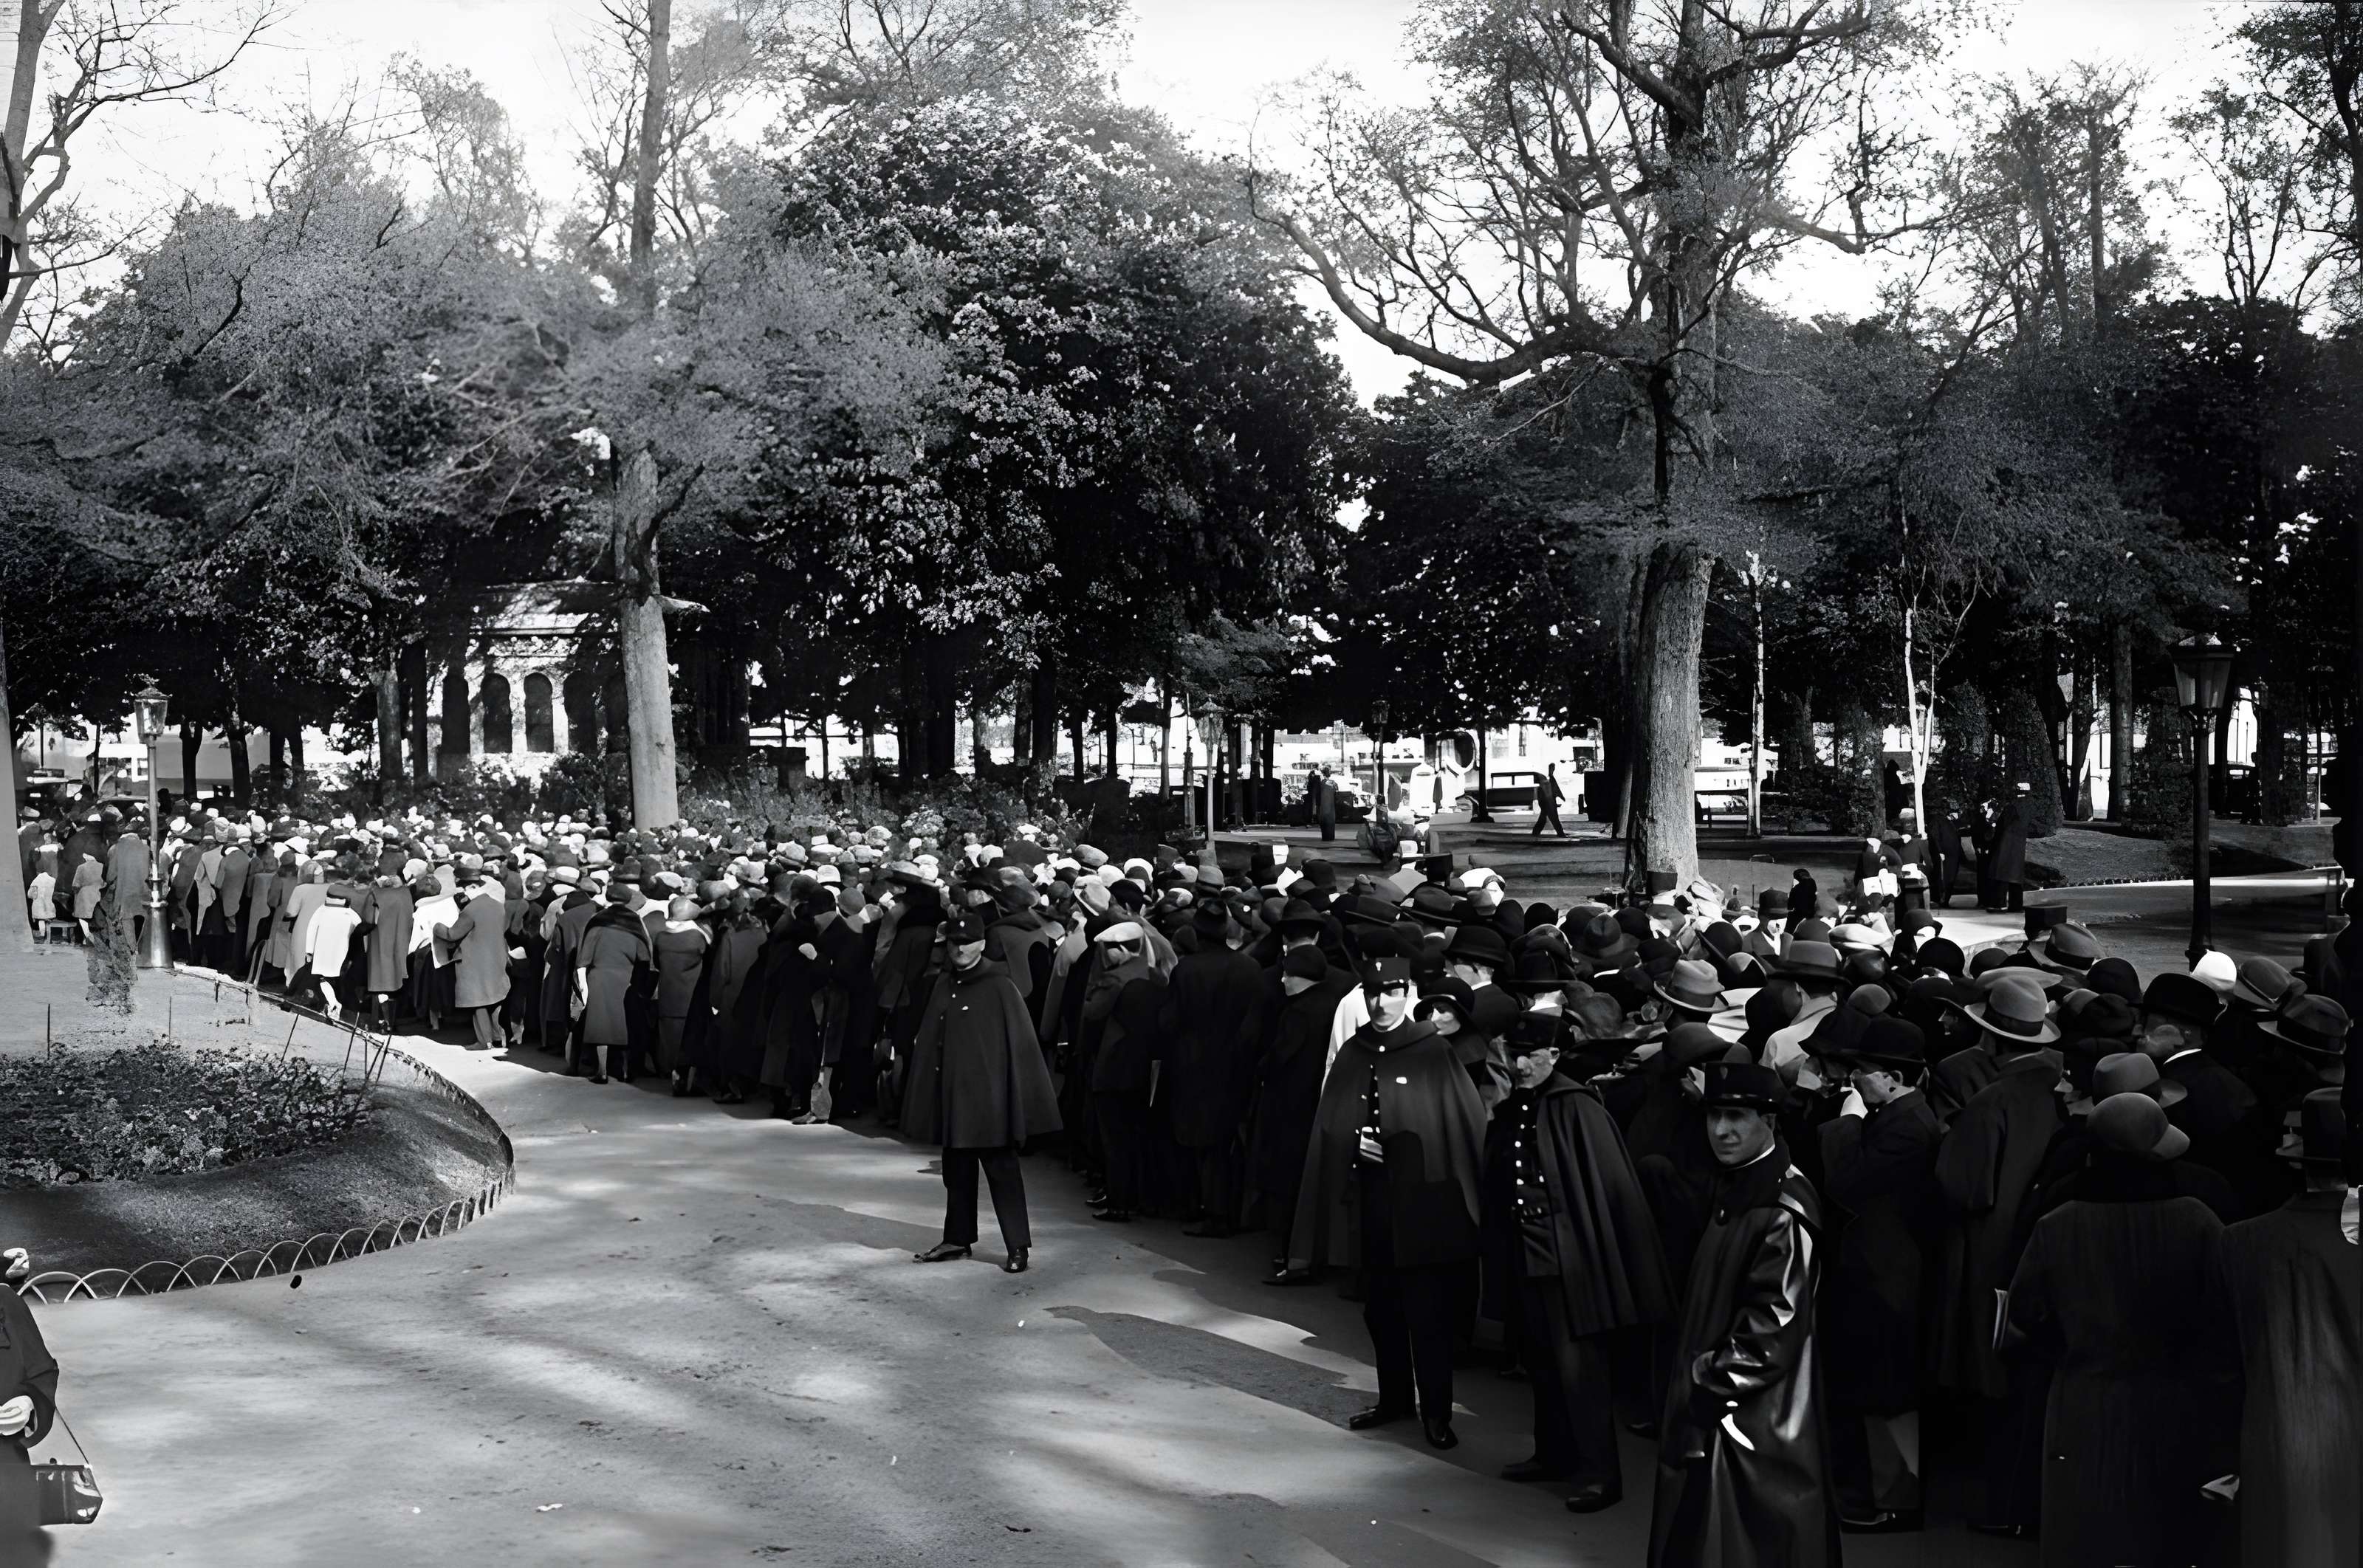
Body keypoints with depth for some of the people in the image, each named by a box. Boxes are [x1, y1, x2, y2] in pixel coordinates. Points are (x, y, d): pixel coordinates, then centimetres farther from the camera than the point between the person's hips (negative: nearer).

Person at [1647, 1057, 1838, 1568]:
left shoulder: (1784, 1209, -18)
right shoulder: (1734, 1186, 10)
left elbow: (1775, 1321, -20)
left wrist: (1711, 1376, -14)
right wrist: (1700, 1373, 13)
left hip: (1758, 1409, -9)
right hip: (1711, 1403, 9)